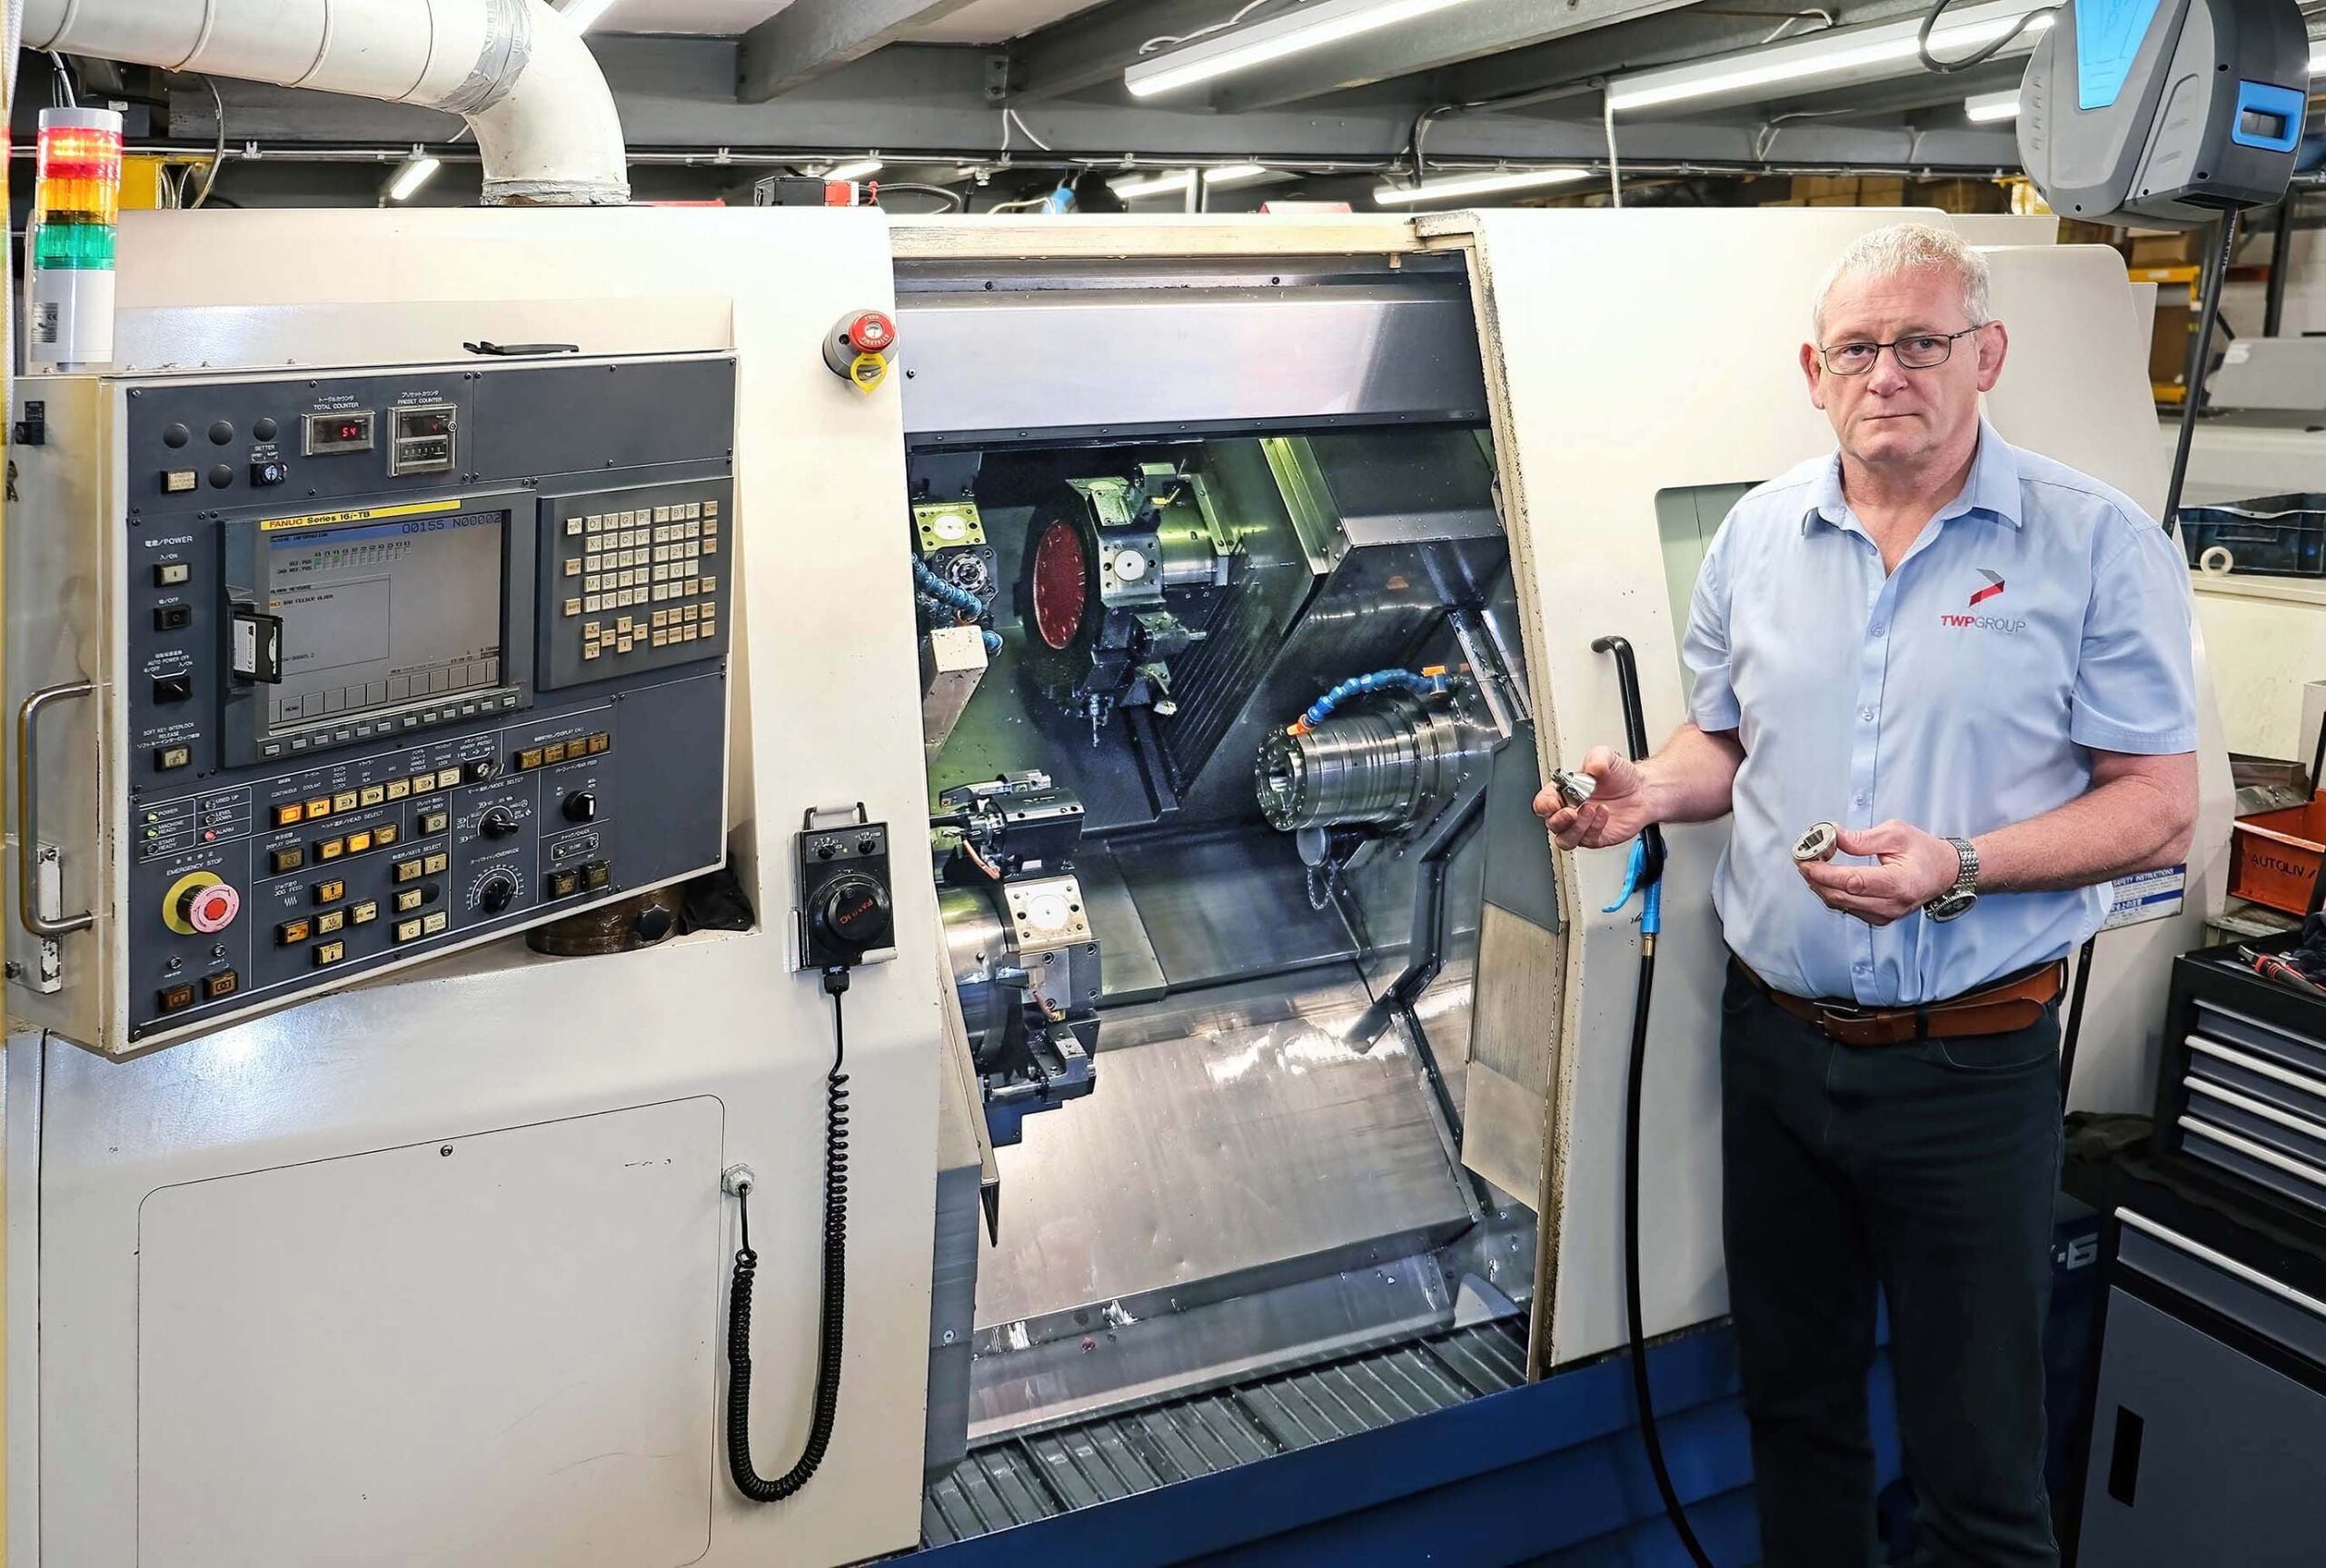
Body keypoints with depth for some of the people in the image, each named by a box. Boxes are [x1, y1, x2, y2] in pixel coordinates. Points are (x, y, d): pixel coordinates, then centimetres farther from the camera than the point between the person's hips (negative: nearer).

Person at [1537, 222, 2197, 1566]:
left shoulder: (2099, 544, -8)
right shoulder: (1758, 534, 5)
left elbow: (2159, 809, -9)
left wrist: (1958, 870, -23)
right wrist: (1649, 792, -7)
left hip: (1972, 1056, -4)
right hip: (1775, 1038, 4)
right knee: (1793, 1397, 20)